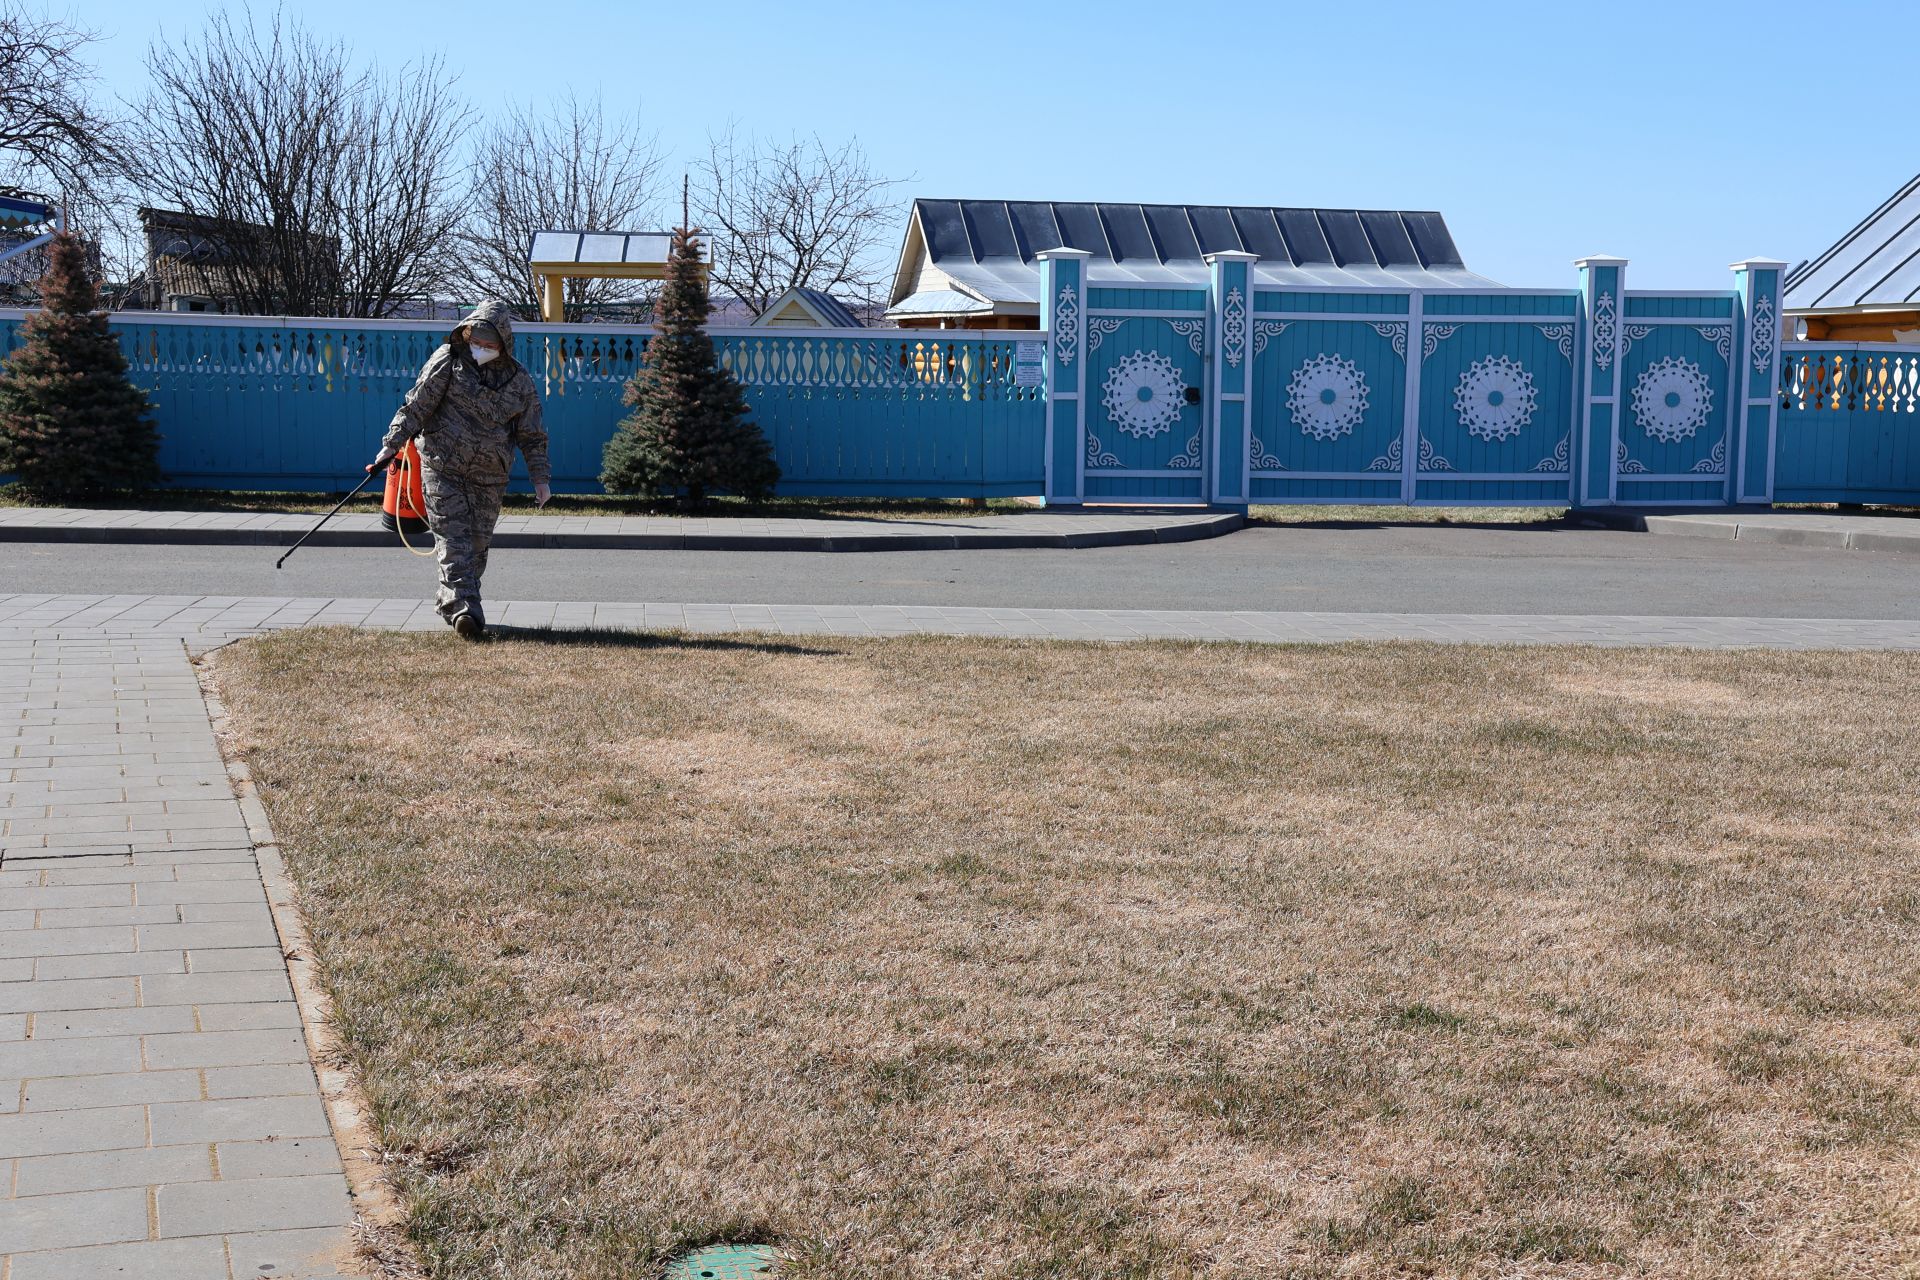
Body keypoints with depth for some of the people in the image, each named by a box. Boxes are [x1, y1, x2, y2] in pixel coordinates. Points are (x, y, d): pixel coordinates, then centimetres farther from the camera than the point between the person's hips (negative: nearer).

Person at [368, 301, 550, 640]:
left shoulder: (519, 380, 3)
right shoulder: (447, 360, -3)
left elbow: (532, 434, 9)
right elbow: (417, 405, -3)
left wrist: (541, 477, 7)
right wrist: (392, 444, -8)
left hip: (489, 477, 3)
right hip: (442, 467, -3)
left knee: (477, 542, 5)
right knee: (453, 536, -12)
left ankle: (448, 601, 22)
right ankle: (464, 608, -21)